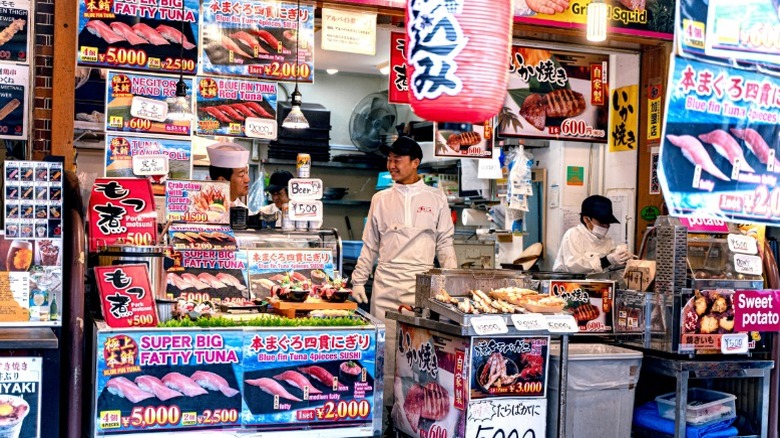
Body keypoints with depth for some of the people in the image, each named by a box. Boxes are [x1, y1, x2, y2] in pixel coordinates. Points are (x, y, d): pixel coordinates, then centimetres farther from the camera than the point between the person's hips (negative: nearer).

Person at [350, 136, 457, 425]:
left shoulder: (435, 198, 7)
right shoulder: (381, 200, 10)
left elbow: (445, 244, 8)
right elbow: (370, 246, 13)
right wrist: (358, 281, 6)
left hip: (423, 283, -1)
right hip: (386, 283, 1)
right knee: (386, 345, 0)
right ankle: (386, 404, 9)